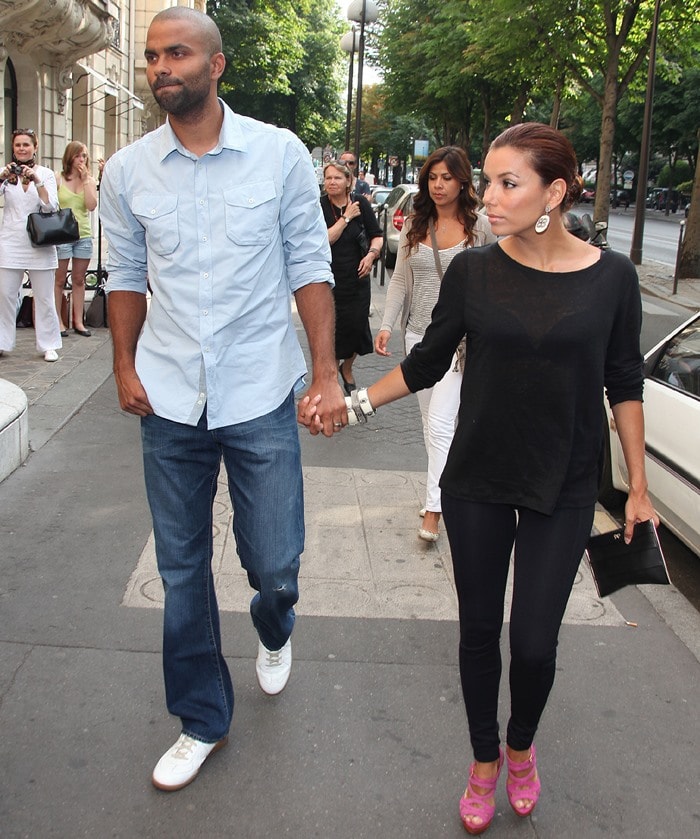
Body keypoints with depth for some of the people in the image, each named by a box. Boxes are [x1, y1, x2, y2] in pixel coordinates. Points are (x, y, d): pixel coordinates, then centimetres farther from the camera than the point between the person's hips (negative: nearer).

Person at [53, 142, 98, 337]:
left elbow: (92, 206, -7)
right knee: (60, 279, 1)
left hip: (83, 235, 3)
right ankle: (58, 321, 6)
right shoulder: (58, 178, 0)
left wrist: (85, 180, -8)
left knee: (79, 280, 8)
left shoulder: (90, 180, 8)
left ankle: (78, 321, 14)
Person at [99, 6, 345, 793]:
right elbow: (126, 276, 11)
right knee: (182, 572, 11)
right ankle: (201, 720, 31)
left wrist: (326, 372, -5)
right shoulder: (126, 171, 1)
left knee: (274, 564, 5)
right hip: (169, 401, 2)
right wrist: (125, 366, 5)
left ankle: (273, 630, 44)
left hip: (260, 396, -2)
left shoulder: (280, 153, -4)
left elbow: (309, 267, -1)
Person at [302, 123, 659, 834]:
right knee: (479, 627, 12)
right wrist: (353, 402, -7)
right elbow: (427, 363, 4)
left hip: (563, 489, -1)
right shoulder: (472, 271, -6)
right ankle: (484, 760, 37)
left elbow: (624, 385, 2)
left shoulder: (610, 277, -7)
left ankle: (521, 746, 35)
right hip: (476, 482, 1)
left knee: (533, 641, 1)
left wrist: (638, 487, 3)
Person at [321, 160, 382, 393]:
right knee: (331, 330, 2)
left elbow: (377, 235, 6)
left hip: (357, 280, 2)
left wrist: (371, 254, -12)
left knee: (357, 327, 4)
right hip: (328, 282, -2)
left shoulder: (360, 203, 0)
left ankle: (346, 369, 32)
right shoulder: (319, 207, -6)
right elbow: (323, 240, -16)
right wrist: (346, 218, -15)